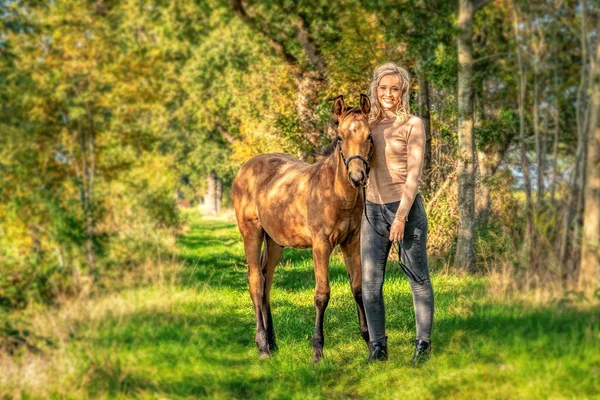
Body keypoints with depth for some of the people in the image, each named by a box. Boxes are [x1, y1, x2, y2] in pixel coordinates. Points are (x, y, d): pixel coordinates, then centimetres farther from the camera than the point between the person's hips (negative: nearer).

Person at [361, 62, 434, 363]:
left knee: (418, 276, 5)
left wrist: (401, 216, -16)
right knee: (370, 279, 2)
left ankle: (423, 342, 16)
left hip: (405, 206, -5)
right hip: (372, 209, 5)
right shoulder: (369, 124, 9)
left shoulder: (412, 125, -6)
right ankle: (377, 346, 10)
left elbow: (414, 173, -11)